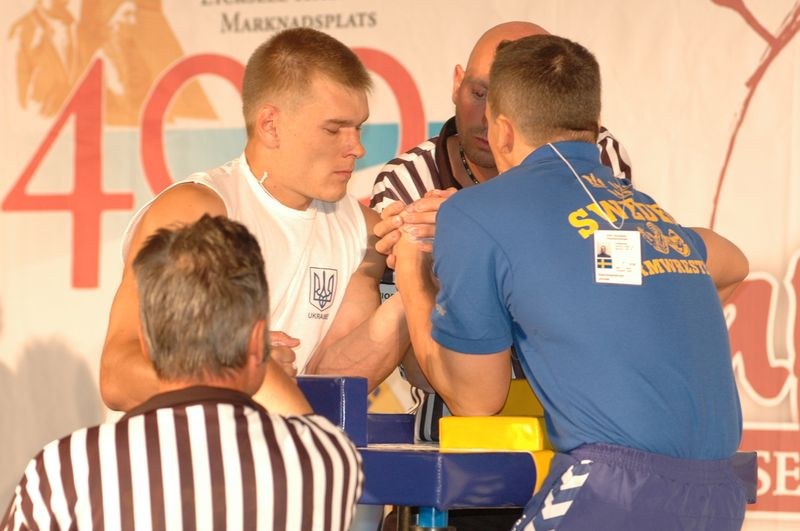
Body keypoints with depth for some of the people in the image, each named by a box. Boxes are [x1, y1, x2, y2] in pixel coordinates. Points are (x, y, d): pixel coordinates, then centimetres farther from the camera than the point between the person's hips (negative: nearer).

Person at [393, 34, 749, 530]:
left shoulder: (476, 214, 3)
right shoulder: (645, 209, 20)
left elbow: (476, 399, 12)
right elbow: (731, 266, 44)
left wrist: (411, 278, 25)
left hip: (621, 487, -7)